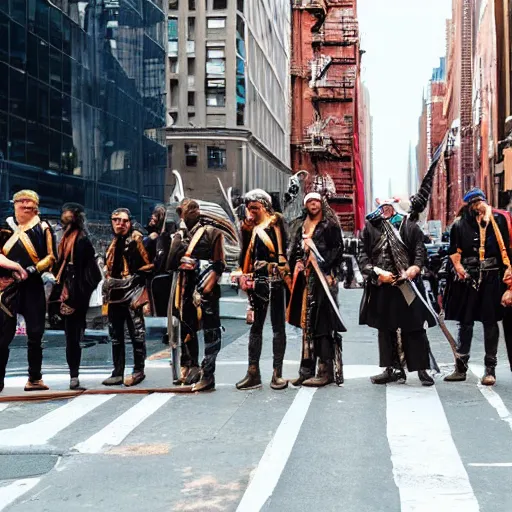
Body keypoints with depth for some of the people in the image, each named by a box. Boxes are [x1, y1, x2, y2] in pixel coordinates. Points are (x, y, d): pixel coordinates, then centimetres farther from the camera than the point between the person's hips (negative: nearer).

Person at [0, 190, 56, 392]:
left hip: (33, 286, 1)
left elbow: (51, 257, 4)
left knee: (35, 333, 4)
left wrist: (31, 270, -11)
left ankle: (35, 378, 13)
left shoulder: (42, 228, 7)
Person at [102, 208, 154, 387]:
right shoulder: (114, 243, 18)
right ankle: (118, 373, 17)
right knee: (116, 335, 11)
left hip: (132, 291, -8)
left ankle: (139, 370, 7)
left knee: (136, 332, -2)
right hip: (115, 293, 8)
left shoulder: (136, 238, -6)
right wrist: (108, 289, 17)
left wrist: (135, 277, -13)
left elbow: (148, 264, -11)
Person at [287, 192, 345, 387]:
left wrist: (321, 264, -15)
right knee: (307, 323, 5)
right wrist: (297, 264, 4)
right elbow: (295, 251, 22)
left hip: (324, 278, -6)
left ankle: (326, 371, -9)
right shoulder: (300, 225, 19)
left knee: (323, 324, -9)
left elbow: (338, 249, -6)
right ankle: (307, 369, 8)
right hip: (306, 279, 6)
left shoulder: (330, 225, 2)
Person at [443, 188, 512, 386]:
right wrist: (458, 267, -7)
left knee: (490, 322, 3)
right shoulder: (460, 223, 6)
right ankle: (461, 368, 14)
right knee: (465, 322, 7)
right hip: (467, 277, 2)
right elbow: (454, 250, 7)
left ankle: (490, 369, 10)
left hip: (491, 277, -2)